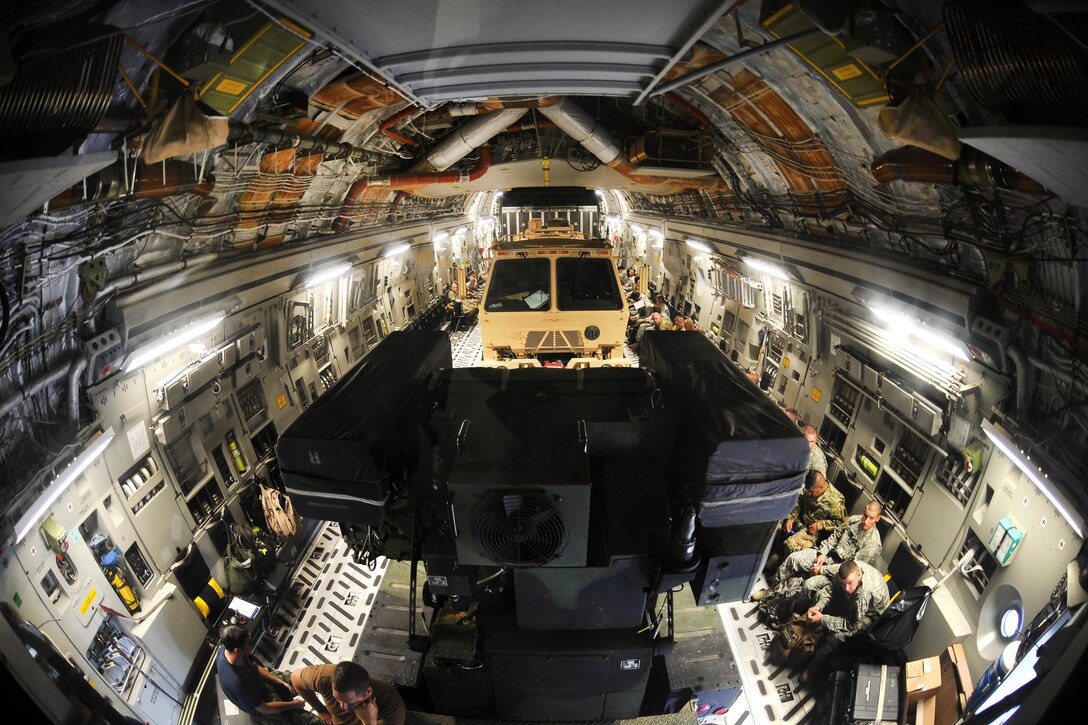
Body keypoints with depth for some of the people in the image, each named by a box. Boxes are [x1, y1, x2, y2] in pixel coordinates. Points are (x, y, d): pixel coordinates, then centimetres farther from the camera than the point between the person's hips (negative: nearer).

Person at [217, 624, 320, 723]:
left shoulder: (226, 647, -22)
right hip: (261, 705, -7)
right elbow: (263, 709, -26)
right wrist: (293, 704, -13)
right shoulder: (237, 682, -43)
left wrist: (281, 682, -3)